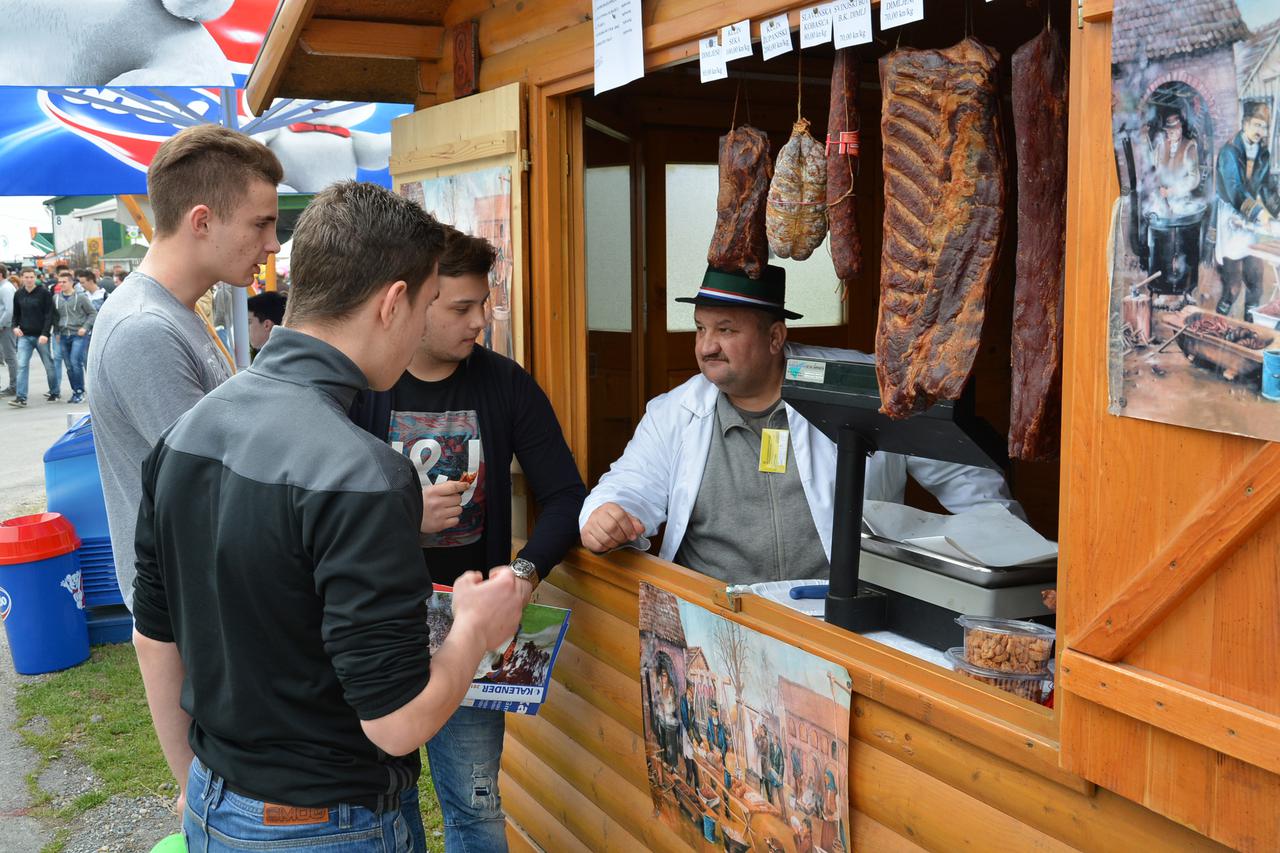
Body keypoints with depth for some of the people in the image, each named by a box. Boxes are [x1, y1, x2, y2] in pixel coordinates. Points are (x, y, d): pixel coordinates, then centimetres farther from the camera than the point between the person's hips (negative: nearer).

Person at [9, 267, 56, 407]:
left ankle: (54, 392, 24)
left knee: (49, 365, 7)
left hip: (41, 336, -3)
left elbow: (49, 314, -10)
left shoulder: (44, 293, -6)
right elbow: (16, 314, 18)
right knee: (22, 365, -8)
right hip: (24, 336, 3)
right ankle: (21, 397, -10)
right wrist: (15, 327, -2)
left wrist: (45, 333, -18)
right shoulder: (18, 295, 7)